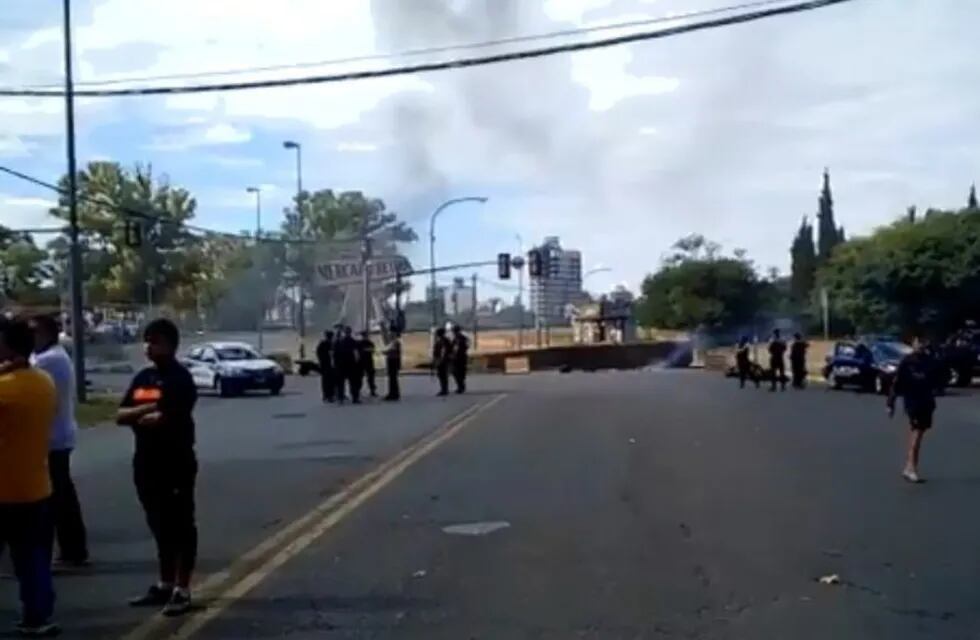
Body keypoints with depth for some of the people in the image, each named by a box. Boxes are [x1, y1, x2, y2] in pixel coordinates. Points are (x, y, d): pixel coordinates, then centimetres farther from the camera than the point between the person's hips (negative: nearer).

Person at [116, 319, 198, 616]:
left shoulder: (180, 379, -12)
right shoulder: (143, 377, 12)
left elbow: (163, 419, -21)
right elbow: (120, 415, 5)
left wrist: (137, 418, -2)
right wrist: (147, 409, -13)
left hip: (176, 464, -8)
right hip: (147, 463, 8)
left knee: (180, 527, 0)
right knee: (160, 527, 16)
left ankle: (182, 590, 6)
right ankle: (165, 585, 27)